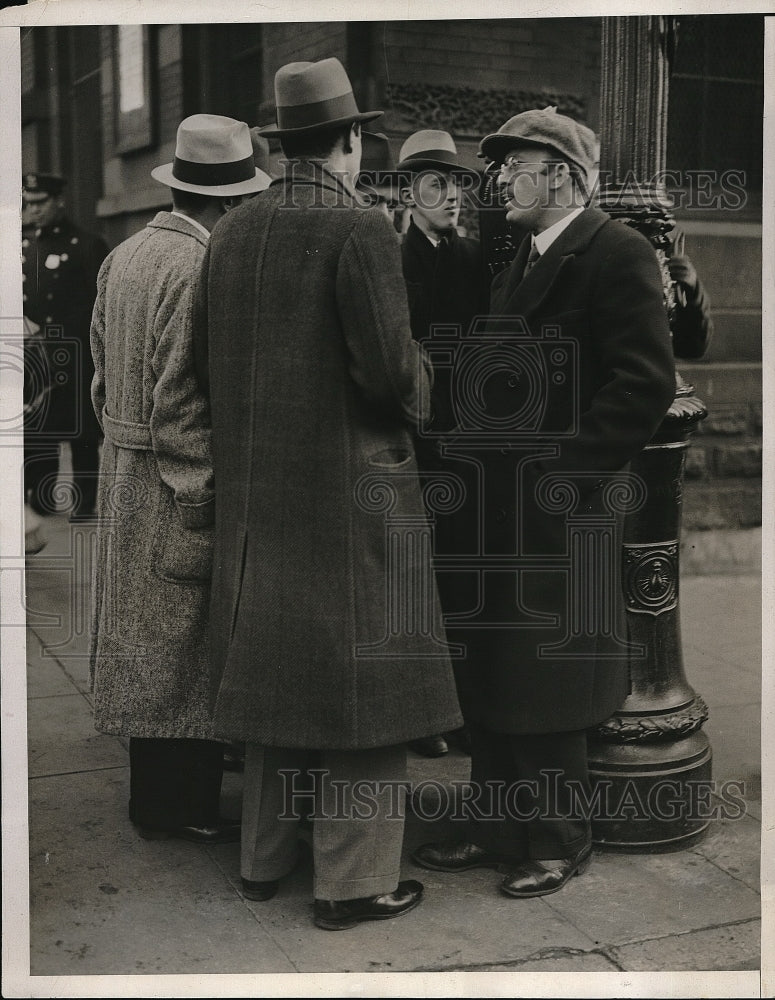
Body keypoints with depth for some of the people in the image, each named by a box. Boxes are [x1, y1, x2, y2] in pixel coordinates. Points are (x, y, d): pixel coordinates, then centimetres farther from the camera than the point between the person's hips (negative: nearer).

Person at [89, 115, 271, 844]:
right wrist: (203, 502, -18)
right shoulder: (201, 267, -20)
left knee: (147, 640, 18)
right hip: (180, 488, -9)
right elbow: (184, 401, -22)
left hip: (125, 474, 9)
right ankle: (186, 804, 16)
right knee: (186, 643, 3)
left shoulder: (124, 255, 6)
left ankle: (151, 792, 33)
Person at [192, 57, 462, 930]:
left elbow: (206, 360, 8)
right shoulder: (361, 230, -14)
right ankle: (352, 882, 12)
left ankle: (263, 860, 28)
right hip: (350, 489, -7)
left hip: (256, 490, 7)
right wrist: (417, 385, 3)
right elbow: (388, 369, -18)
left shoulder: (232, 231, 5)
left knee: (270, 667, 16)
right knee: (363, 677, 4)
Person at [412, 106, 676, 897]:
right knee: (493, 680, 15)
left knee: (545, 688, 4)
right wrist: (486, 462, 6)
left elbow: (646, 382, -17)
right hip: (501, 506, 8)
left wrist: (575, 470, -18)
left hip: (556, 514, -8)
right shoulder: (518, 261, 16)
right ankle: (496, 829, 29)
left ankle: (557, 842, 22)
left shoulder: (615, 253, -11)